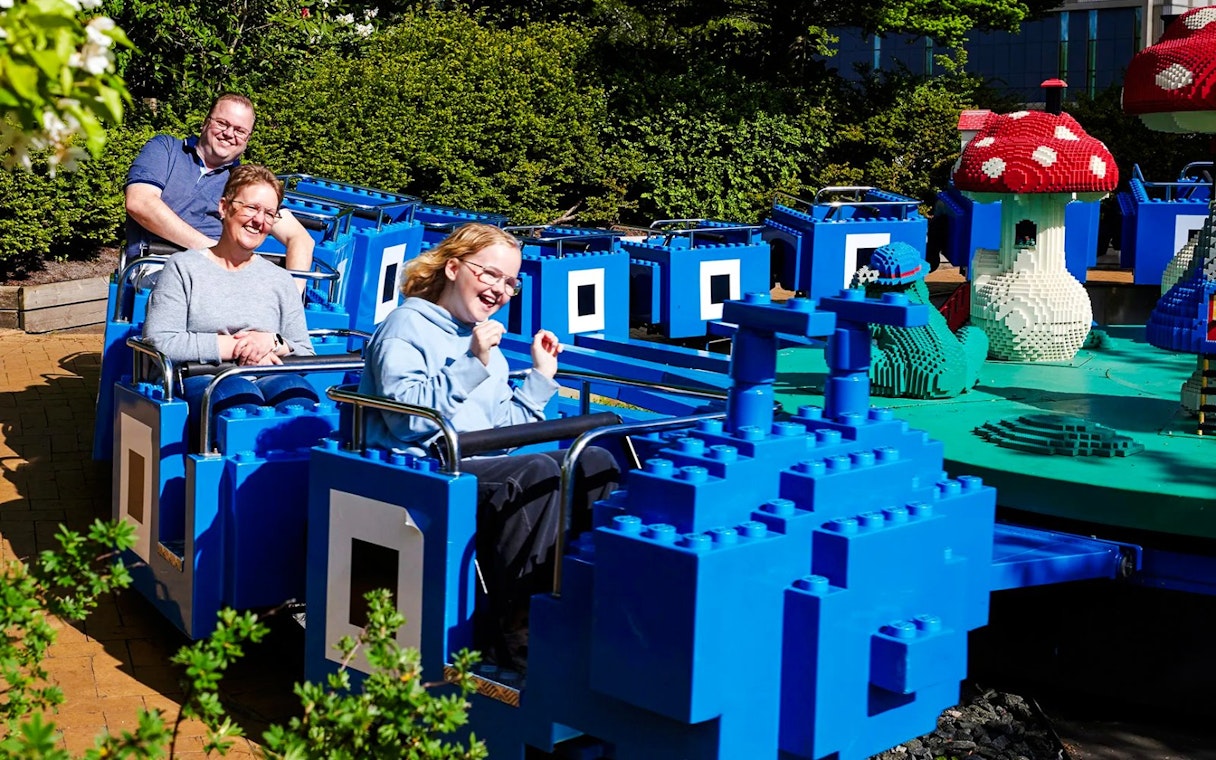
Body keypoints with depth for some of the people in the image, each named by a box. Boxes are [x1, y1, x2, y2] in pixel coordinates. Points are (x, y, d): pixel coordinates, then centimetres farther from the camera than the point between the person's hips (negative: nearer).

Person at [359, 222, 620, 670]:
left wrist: (541, 377, 16)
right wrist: (473, 364, -18)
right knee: (539, 473, -33)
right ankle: (511, 631, -29)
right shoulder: (407, 326, 1)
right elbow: (406, 418, -16)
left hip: (485, 465, 8)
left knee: (595, 462, -14)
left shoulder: (486, 340, 26)